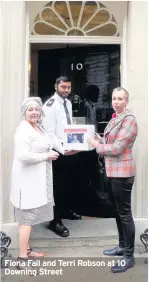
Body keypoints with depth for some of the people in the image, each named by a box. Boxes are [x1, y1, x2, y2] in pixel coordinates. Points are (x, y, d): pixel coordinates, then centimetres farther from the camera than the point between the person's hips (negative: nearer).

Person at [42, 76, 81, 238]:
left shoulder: (68, 103, 10)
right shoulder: (50, 106, -16)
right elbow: (49, 134, -21)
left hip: (71, 150, 8)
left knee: (71, 182, 20)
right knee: (58, 185, 1)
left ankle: (67, 210, 41)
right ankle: (56, 221, 14)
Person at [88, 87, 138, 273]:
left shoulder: (129, 119, -15)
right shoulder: (115, 118, 13)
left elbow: (117, 148, -20)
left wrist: (97, 146, -7)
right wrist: (99, 139, 3)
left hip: (122, 172, -9)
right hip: (112, 171, 9)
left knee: (125, 213, 0)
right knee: (117, 211, 18)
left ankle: (129, 256, 13)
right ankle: (122, 246, 35)